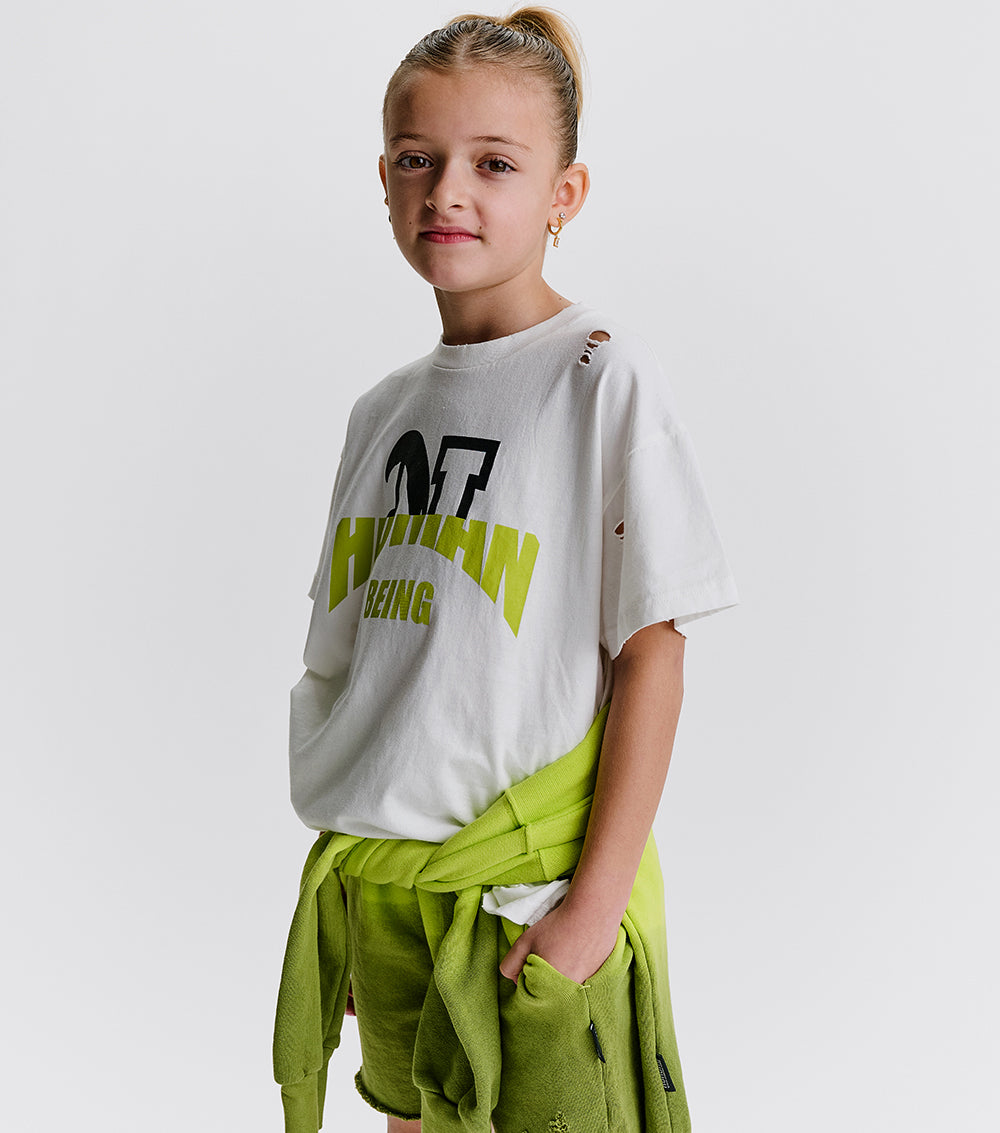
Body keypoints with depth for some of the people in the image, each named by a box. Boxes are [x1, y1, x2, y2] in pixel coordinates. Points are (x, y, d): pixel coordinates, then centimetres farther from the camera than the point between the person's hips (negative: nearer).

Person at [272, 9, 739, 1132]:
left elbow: (649, 650, -12)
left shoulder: (602, 377, -10)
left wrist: (597, 899, -16)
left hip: (531, 895, -5)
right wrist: (338, 883, 11)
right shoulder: (384, 408, 7)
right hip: (376, 885, 6)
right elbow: (353, 659, 13)